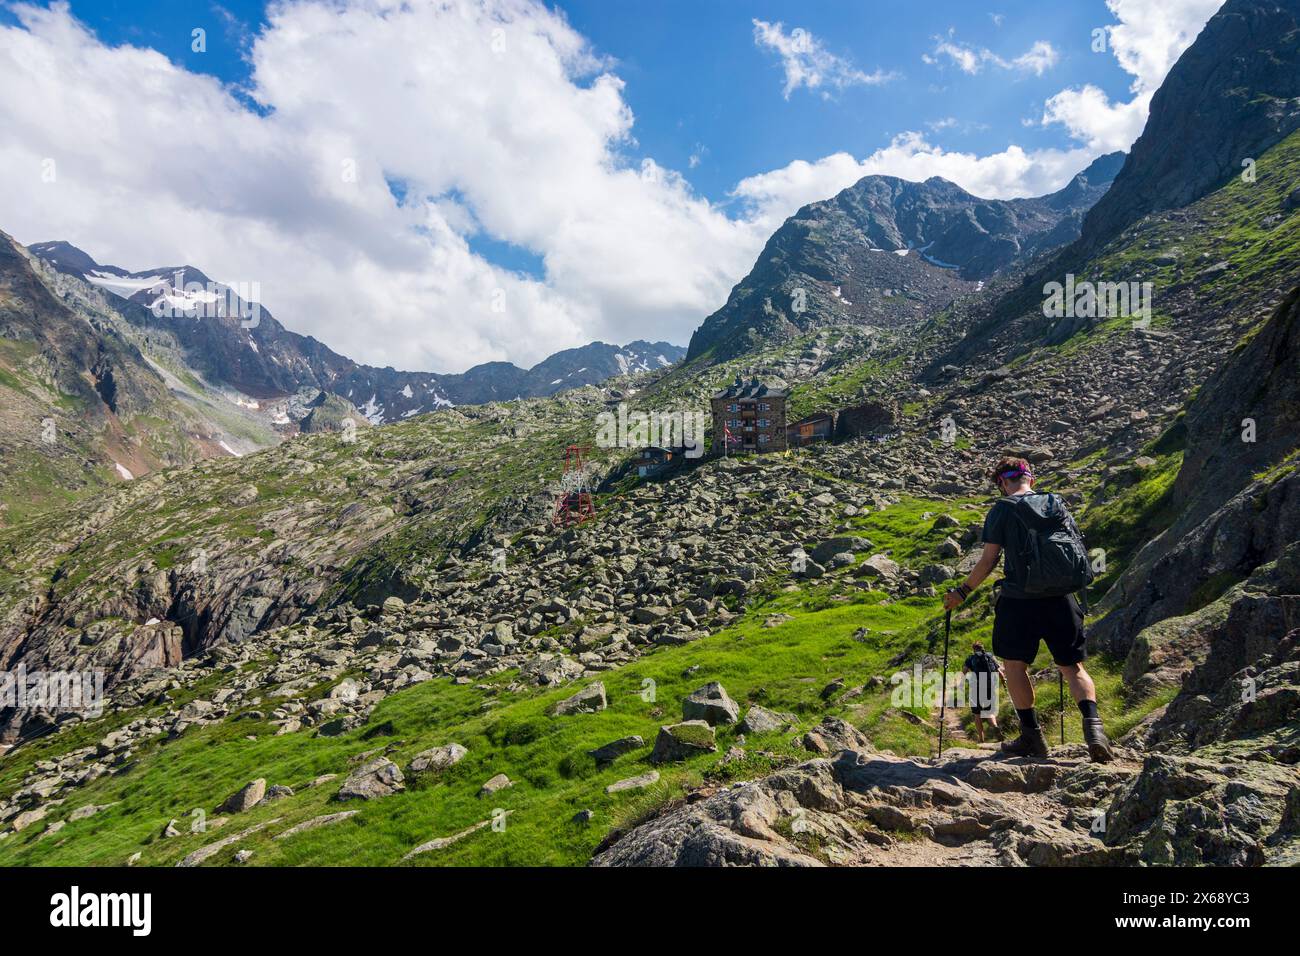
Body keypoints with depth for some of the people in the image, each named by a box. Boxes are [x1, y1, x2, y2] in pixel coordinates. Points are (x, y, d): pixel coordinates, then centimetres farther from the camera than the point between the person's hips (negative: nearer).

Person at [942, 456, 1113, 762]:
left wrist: (962, 591, 7)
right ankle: (1093, 724, -9)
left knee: (1014, 664, 11)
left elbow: (988, 561, -5)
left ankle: (1032, 736, 12)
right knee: (1073, 667, 12)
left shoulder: (1001, 510, -3)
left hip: (1018, 600, -4)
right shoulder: (1055, 503, 8)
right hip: (1061, 599, 4)